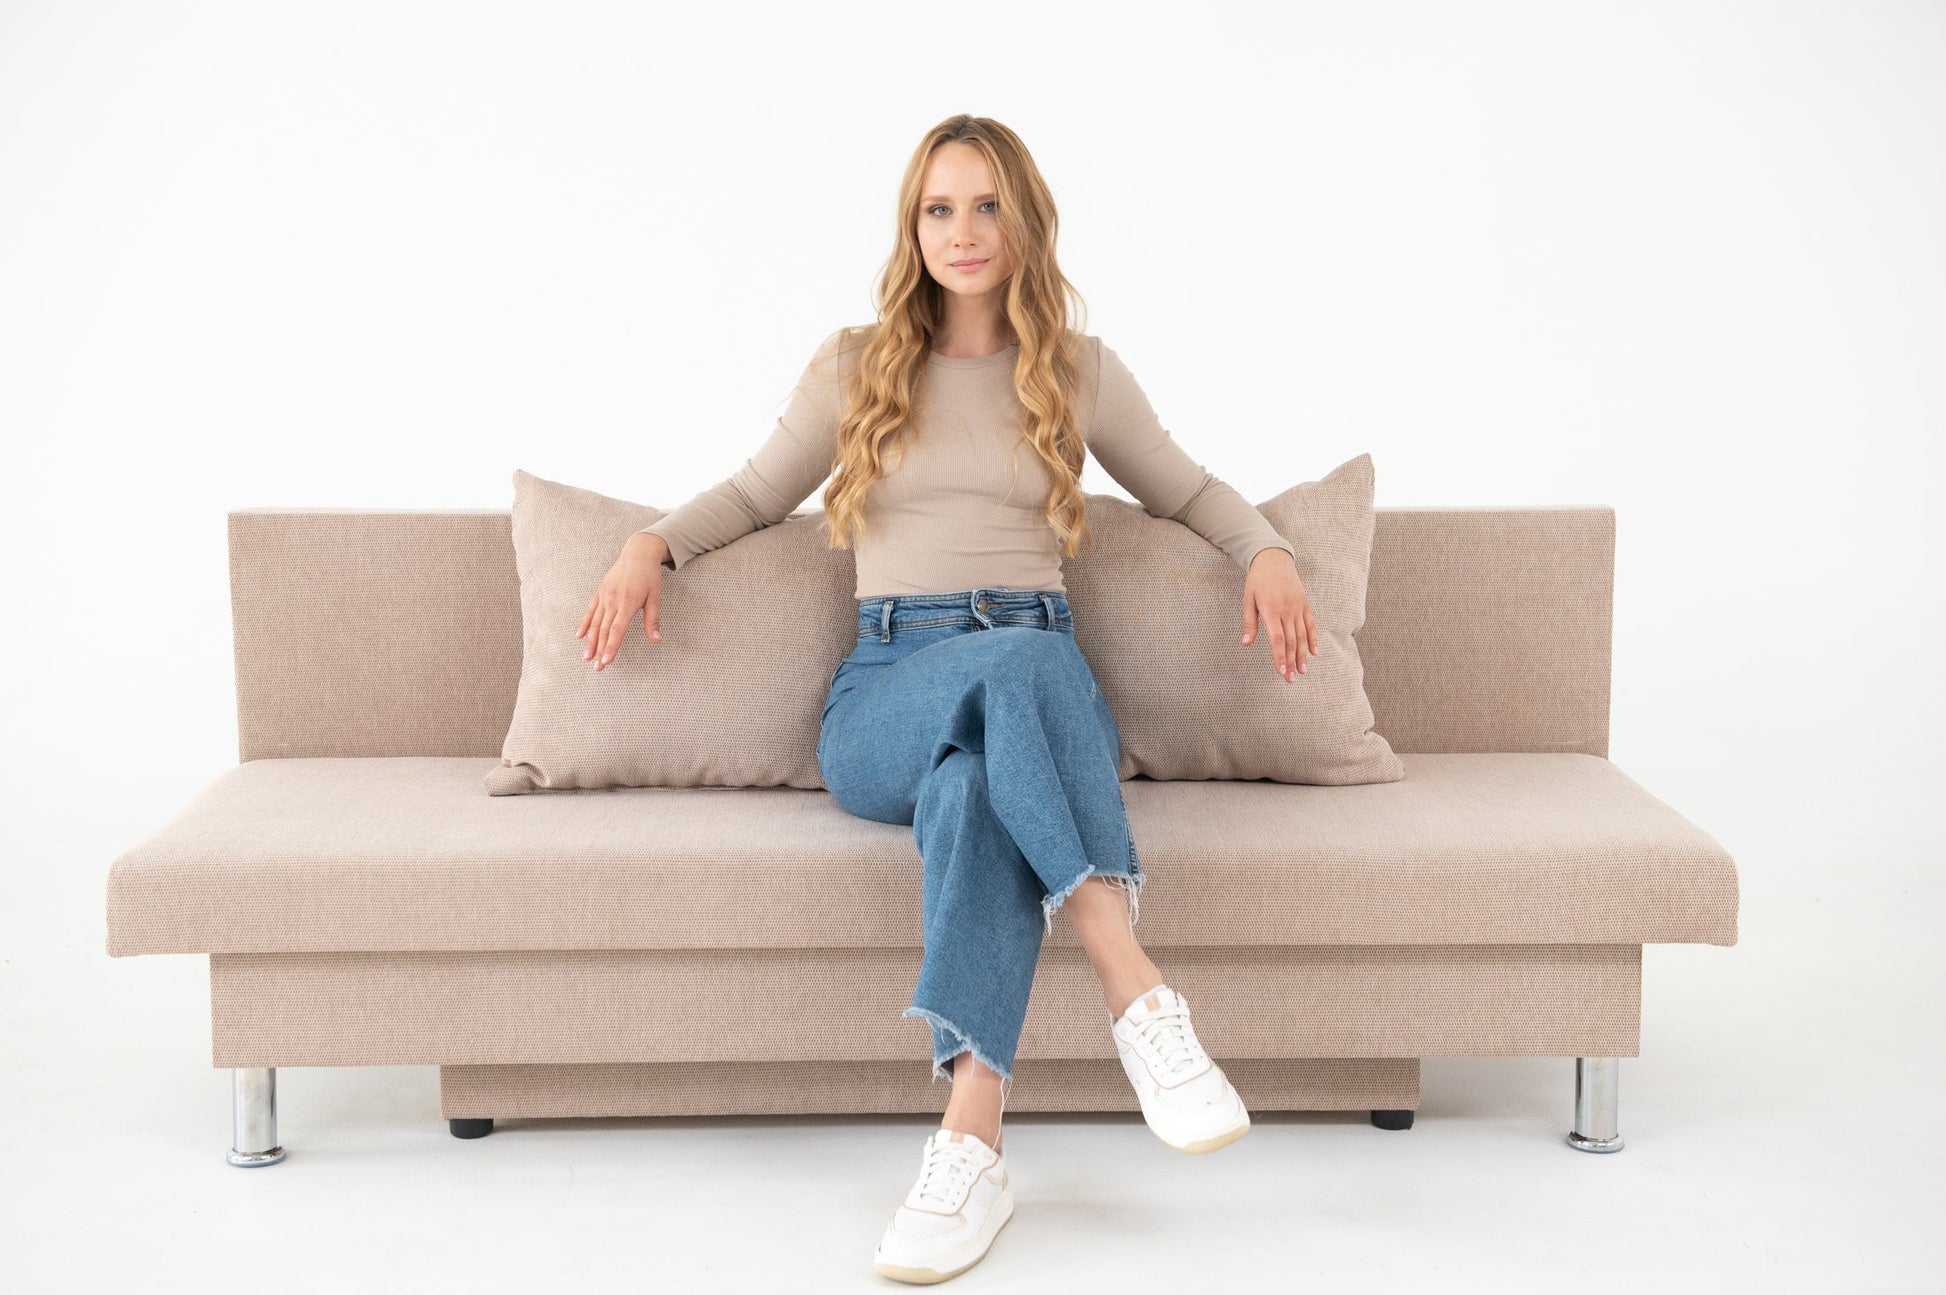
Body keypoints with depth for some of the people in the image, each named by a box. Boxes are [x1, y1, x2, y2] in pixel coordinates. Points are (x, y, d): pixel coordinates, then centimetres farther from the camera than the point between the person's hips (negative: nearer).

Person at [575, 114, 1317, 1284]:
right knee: (1019, 659, -39)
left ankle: (972, 1144, -47)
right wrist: (654, 544, 8)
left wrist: (1269, 552, 7)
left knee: (973, 786, -40)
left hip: (1040, 685, 1)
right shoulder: (856, 367, 16)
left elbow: (1190, 489, 27)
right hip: (885, 692, -1)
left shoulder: (1081, 372, 17)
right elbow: (755, 494, 27)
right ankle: (1138, 993, -45)